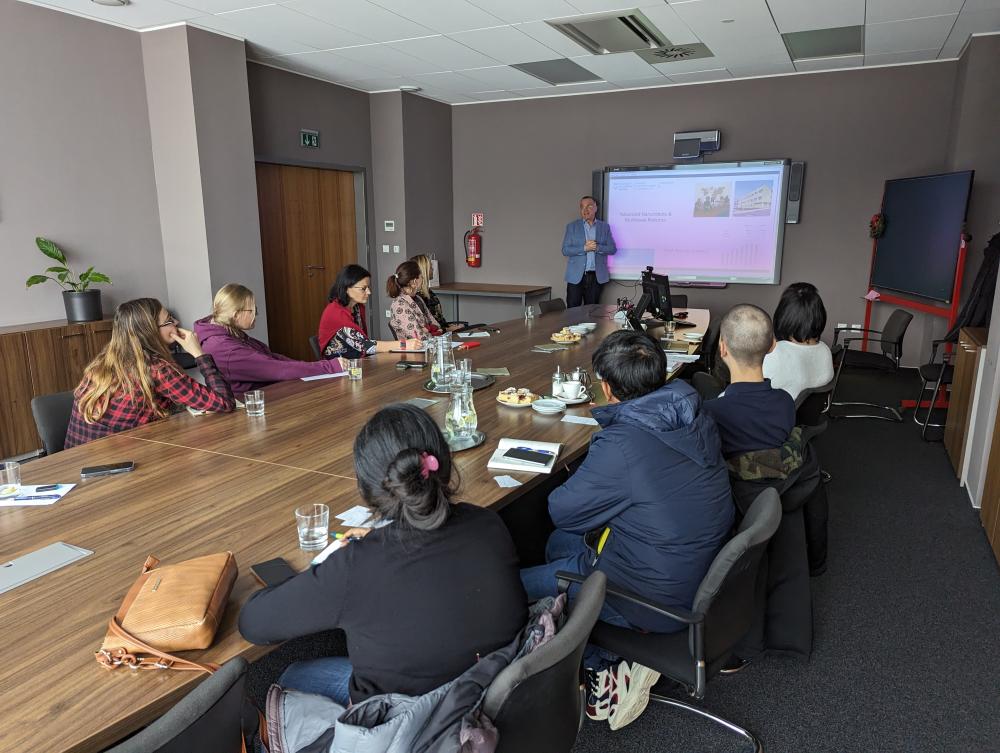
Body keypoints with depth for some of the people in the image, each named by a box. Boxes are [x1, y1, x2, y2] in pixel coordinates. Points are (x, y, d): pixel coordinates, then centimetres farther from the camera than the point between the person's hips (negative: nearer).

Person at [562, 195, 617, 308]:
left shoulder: (604, 227, 9)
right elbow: (565, 250, -3)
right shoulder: (572, 226, 5)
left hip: (597, 277, 1)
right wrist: (584, 248, -16)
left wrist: (597, 247, -15)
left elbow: (612, 249, 4)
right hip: (576, 276, -1)